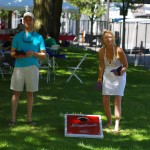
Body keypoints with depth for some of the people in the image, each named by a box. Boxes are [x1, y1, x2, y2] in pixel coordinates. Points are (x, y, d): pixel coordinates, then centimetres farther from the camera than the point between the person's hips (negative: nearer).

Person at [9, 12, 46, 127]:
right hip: (19, 66, 0)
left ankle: (29, 119, 14)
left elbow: (44, 55, 4)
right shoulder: (18, 36, 10)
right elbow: (12, 53, 9)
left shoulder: (39, 37, 9)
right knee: (16, 92, 1)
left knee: (30, 93, 6)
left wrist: (33, 54, -15)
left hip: (32, 67, 0)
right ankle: (13, 118, 6)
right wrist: (18, 55, -13)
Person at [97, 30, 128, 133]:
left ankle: (117, 125, -14)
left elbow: (125, 65, -10)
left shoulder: (119, 51, -19)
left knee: (117, 100, -12)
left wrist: (121, 71, -30)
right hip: (107, 77, 4)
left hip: (119, 77, -4)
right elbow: (102, 66, 7)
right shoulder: (101, 52, -8)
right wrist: (100, 78, 8)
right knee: (105, 101, 3)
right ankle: (109, 122, 25)